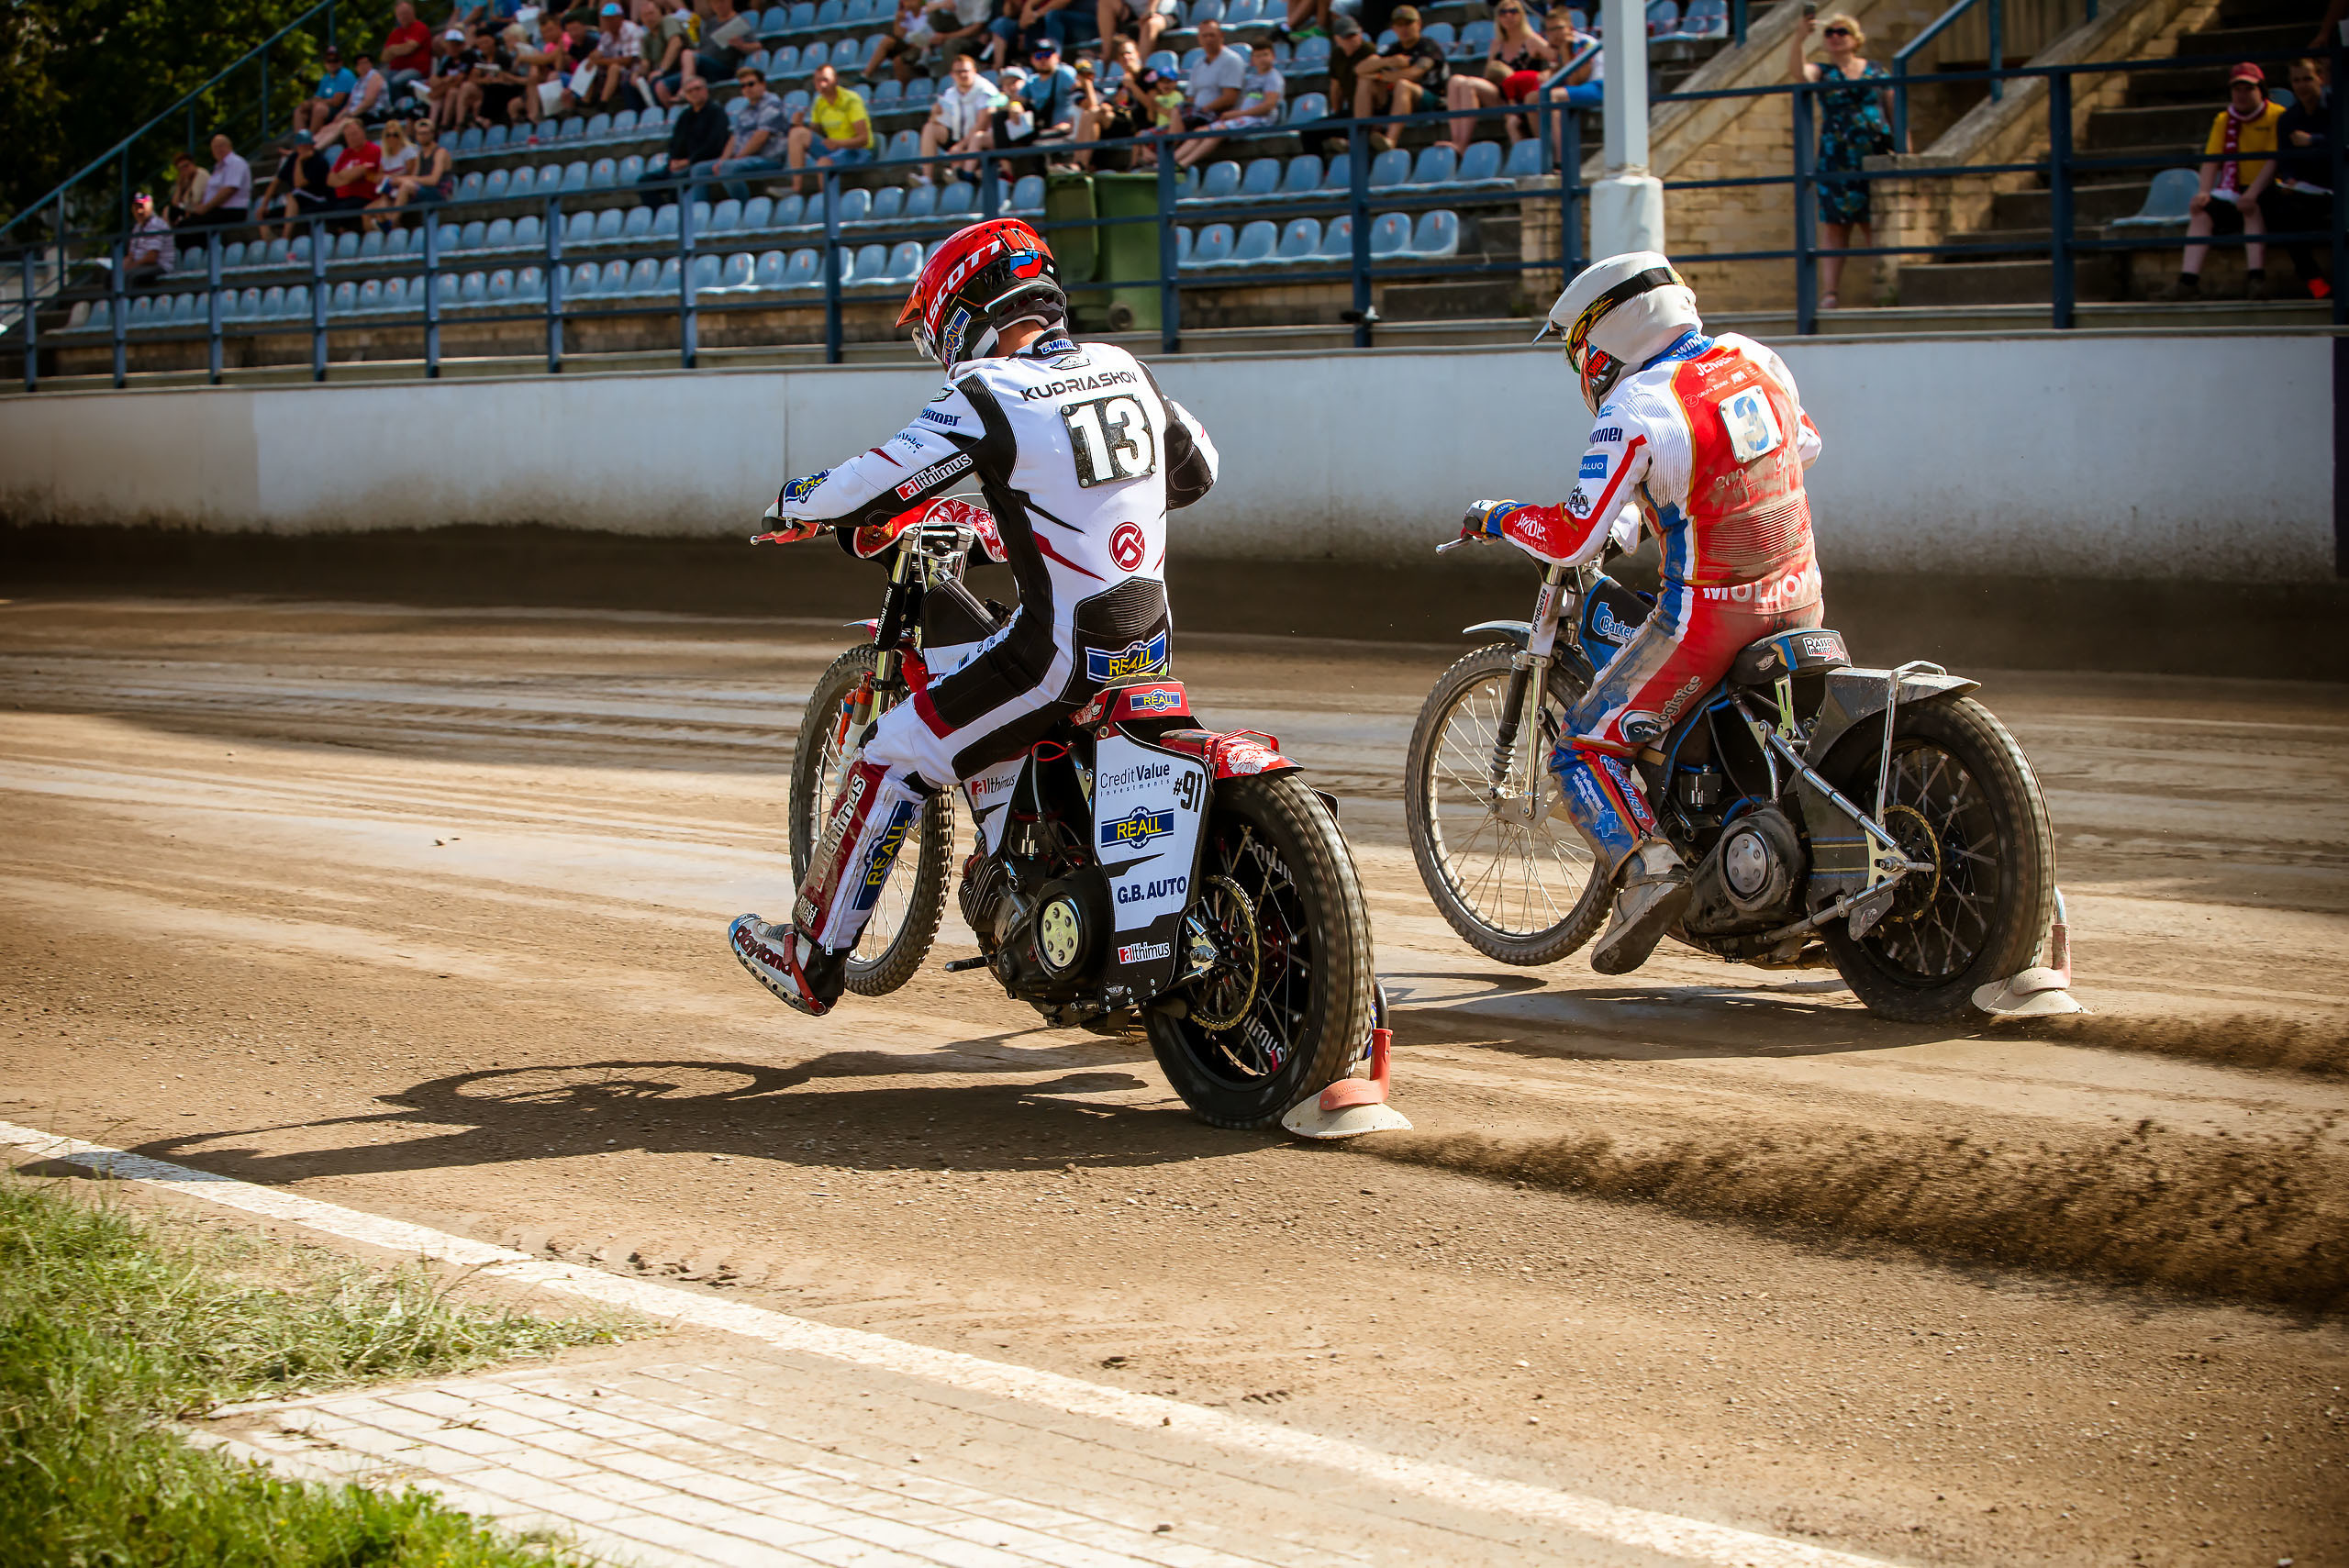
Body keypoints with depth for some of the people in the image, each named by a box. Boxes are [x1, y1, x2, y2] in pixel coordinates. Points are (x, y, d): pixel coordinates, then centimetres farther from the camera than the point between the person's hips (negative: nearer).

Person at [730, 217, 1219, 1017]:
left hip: (1061, 651, -7)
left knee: (891, 756, 3)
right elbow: (1197, 467, 24)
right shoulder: (1125, 371, 9)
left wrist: (796, 507, 9)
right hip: (1151, 641, 7)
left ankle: (812, 960, 7)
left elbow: (871, 484, -12)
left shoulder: (987, 397, -12)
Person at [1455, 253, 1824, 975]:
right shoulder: (1755, 360, 5)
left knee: (1587, 747, 0)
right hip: (1800, 603, 7)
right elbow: (1805, 444, 24)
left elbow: (1575, 538, -16)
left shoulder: (1636, 410, -16)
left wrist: (1497, 516, 1)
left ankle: (1645, 868, -19)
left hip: (1710, 614, -7)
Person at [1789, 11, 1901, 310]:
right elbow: (1800, 74, -15)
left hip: (1877, 156, 1)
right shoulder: (1823, 73, 8)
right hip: (1836, 158, -1)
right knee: (1834, 224, -4)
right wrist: (1800, 39, -32)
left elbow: (1894, 111, 15)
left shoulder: (1876, 71, 12)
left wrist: (1905, 149, 10)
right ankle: (1830, 291, -7)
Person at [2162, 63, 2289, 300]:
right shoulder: (2223, 120, 12)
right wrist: (2203, 192, -15)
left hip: (2266, 190, -5)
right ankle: (2188, 282, -30)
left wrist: (2252, 193, -28)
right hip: (2233, 191, 5)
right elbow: (2211, 160, 4)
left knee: (2253, 210, -35)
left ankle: (2256, 278, -44)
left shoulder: (2277, 116, -5)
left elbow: (2274, 161, -15)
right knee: (2201, 214, -18)